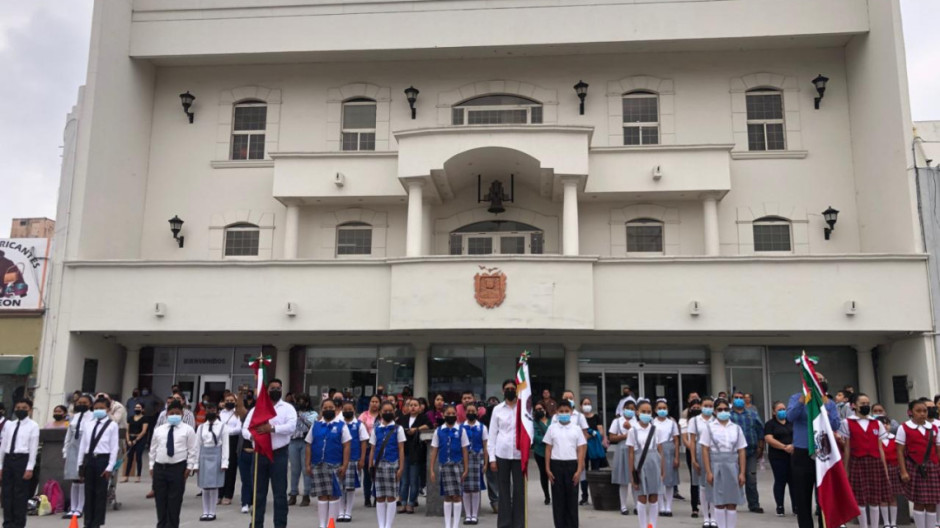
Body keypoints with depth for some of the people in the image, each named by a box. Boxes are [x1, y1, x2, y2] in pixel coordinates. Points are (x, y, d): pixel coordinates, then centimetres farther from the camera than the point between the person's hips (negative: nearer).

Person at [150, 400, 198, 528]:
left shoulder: (188, 430, 0)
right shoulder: (158, 430, 11)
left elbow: (192, 450, -1)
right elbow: (153, 449, 15)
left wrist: (189, 467, -7)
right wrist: (152, 466, 9)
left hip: (178, 468, -3)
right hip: (159, 467, 4)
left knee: (174, 502, 0)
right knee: (160, 500, 9)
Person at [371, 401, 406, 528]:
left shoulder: (398, 429, 2)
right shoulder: (376, 429, 9)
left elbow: (401, 450, 0)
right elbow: (372, 449, 8)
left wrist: (401, 468, -6)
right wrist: (370, 466, 2)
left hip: (392, 465, -2)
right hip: (378, 465, 2)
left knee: (391, 497, 1)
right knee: (379, 497, 6)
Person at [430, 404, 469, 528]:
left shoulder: (461, 431, -1)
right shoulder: (439, 431, 3)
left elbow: (464, 451, 0)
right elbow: (434, 451, 4)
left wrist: (466, 469, -3)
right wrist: (432, 470, 1)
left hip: (457, 465, -1)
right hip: (444, 466, 1)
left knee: (457, 496, 1)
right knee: (447, 497, 8)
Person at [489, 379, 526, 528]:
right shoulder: (497, 409, 6)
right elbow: (492, 434, 5)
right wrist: (492, 458, 0)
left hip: (519, 454, -1)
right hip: (502, 454, 1)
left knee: (519, 490, 1)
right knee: (504, 490, 6)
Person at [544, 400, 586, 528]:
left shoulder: (576, 429, 4)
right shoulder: (552, 428, 5)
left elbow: (581, 450, 3)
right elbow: (548, 449, 6)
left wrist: (579, 470, -5)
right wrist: (548, 469, 0)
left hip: (572, 464, 0)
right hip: (556, 464, 0)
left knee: (572, 498, 4)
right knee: (558, 498, 4)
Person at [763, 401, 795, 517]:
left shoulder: (792, 422, 13)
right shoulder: (770, 424, 1)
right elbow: (769, 439, -10)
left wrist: (794, 446, -12)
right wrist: (784, 447, -18)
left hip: (793, 456, 3)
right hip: (778, 457, -3)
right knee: (780, 481, 1)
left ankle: (796, 507, 13)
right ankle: (780, 507, 8)